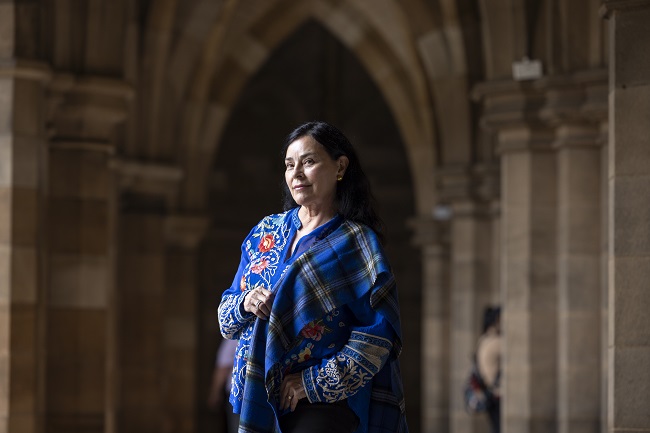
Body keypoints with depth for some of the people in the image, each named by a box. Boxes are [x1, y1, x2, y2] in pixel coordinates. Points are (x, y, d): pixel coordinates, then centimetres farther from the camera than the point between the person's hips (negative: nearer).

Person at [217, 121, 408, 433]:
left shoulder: (356, 242, -3)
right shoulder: (265, 233, 12)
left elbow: (379, 334, -11)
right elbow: (226, 320, 14)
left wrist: (314, 382, -15)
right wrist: (244, 304, -8)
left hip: (325, 406, -5)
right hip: (262, 401, 5)